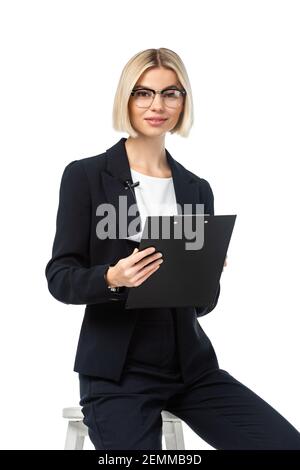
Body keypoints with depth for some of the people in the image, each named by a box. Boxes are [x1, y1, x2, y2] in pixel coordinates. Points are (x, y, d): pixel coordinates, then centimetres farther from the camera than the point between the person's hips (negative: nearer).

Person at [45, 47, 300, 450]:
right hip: (117, 372, -3)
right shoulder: (85, 175, -3)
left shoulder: (197, 189, 9)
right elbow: (60, 277, -5)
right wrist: (112, 279, -24)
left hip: (191, 366, 4)